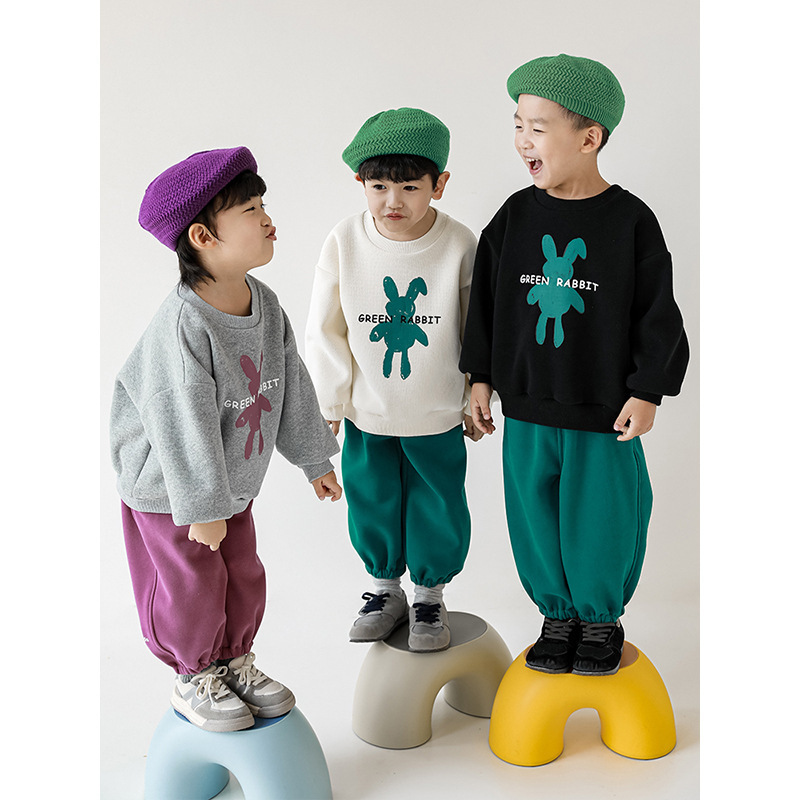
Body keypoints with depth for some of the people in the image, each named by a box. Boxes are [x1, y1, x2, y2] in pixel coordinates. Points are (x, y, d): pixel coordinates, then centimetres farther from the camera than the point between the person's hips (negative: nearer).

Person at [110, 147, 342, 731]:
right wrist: (203, 507, -24)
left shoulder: (265, 304, -6)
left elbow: (292, 386, 5)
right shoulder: (182, 325, -31)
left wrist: (315, 459, 11)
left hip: (234, 476, 7)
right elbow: (184, 424, -29)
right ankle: (194, 677, 30)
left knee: (245, 577, 15)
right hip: (168, 485, -7)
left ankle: (235, 662, 38)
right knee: (192, 586, 7)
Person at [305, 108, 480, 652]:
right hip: (366, 411, 2)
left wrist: (477, 402, 2)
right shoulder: (345, 242, -11)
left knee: (437, 507, 12)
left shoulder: (460, 245, -14)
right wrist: (333, 400, -1)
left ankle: (430, 594, 36)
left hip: (437, 414, -1)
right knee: (371, 502, 17)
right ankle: (385, 587, 41)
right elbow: (324, 330, -3)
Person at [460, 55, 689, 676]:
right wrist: (481, 377, 7)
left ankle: (602, 619, 32)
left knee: (601, 520, 8)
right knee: (536, 518, 11)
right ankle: (559, 616, 33)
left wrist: (646, 392, -5)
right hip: (526, 408, 3)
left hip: (605, 413, -3)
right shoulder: (516, 216, 1)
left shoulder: (630, 221, -8)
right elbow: (486, 301, 8)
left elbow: (657, 315, -4)